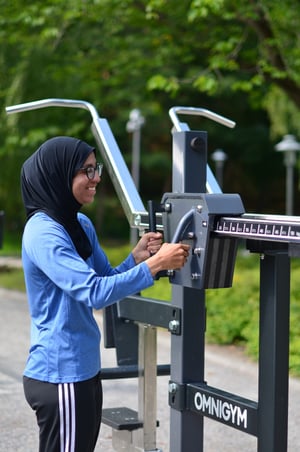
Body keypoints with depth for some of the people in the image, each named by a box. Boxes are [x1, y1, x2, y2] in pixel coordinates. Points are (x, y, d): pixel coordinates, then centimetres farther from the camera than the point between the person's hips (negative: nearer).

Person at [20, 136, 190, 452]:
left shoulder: (81, 224, 8)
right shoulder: (43, 232, -19)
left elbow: (106, 280, 14)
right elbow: (94, 292, -26)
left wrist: (136, 257, -4)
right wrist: (155, 264, -25)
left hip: (85, 370, 9)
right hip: (59, 377, -9)